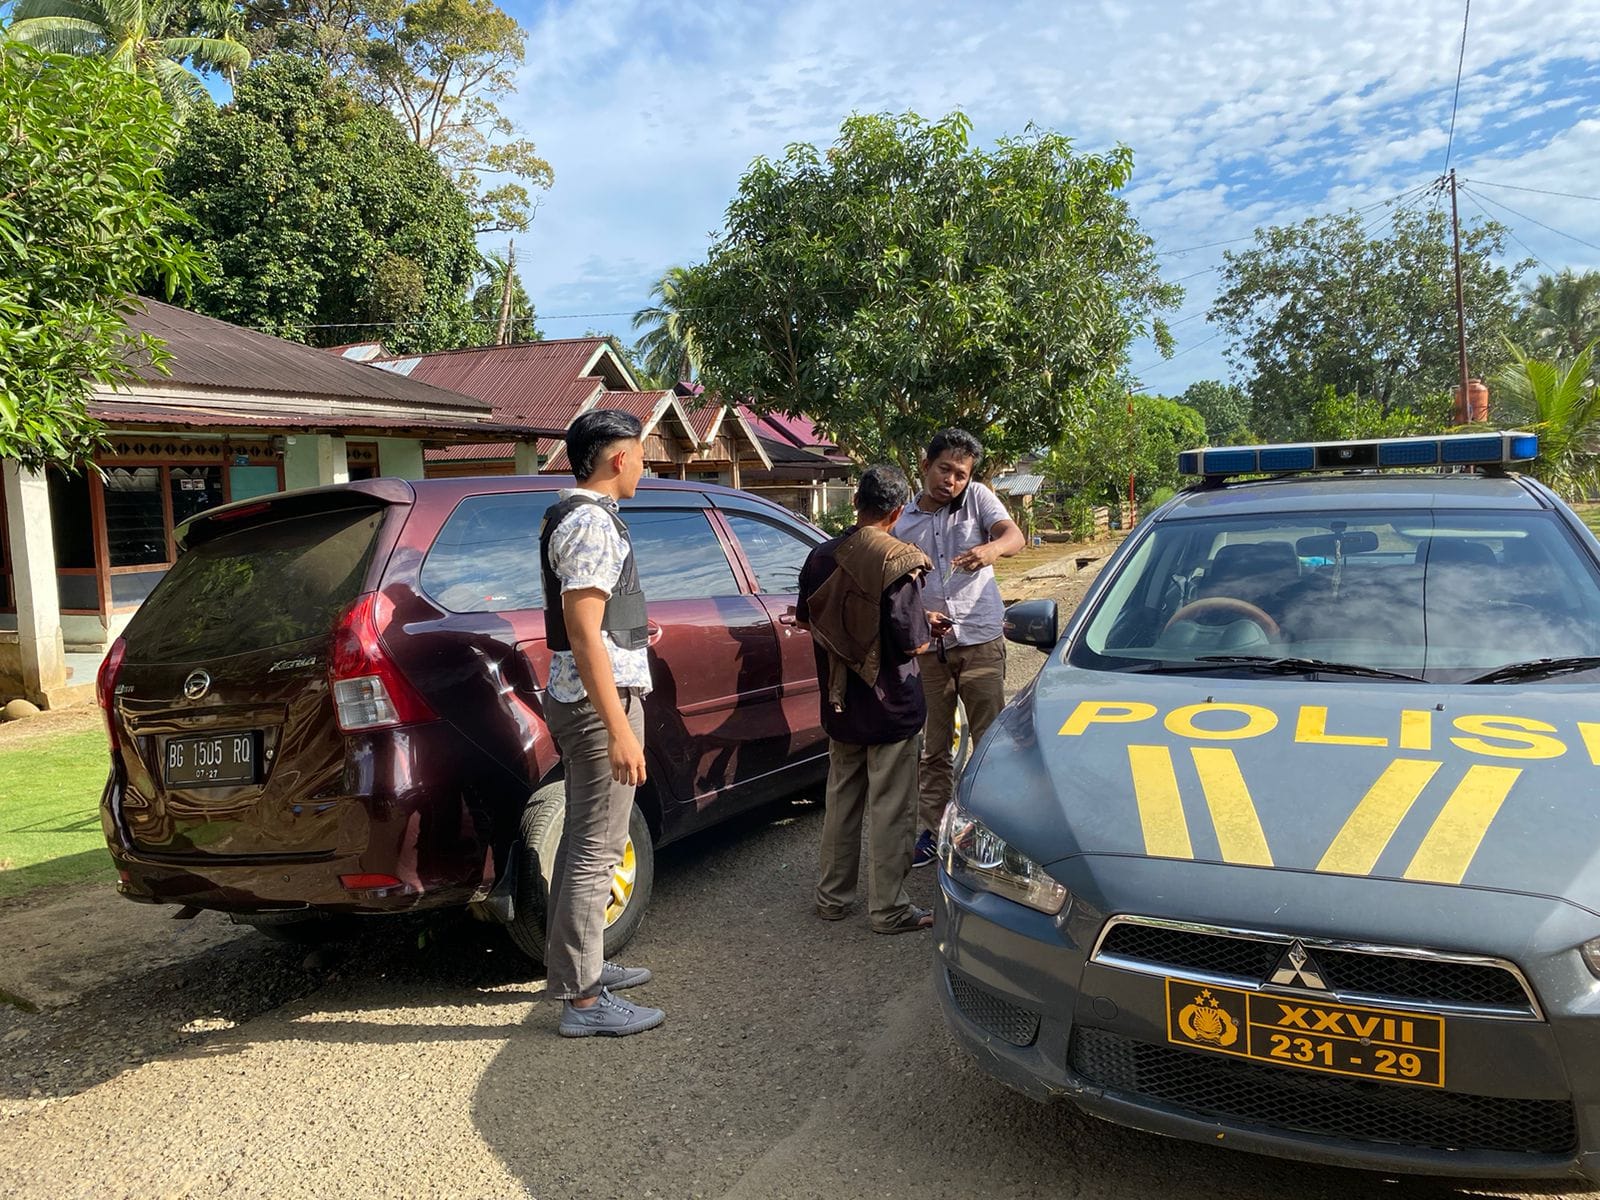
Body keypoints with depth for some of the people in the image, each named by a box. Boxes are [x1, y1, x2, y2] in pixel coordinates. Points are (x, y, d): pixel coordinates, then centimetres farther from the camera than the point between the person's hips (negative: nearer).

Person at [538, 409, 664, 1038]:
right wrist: (619, 729, -26)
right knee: (597, 849, -6)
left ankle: (576, 962, 31)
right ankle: (582, 999, 1)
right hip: (601, 701, -11)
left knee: (583, 839, 19)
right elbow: (585, 635, -23)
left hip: (578, 698, 11)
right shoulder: (592, 522, -17)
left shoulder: (568, 515, 16)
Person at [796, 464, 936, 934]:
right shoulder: (898, 561, -19)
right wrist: (926, 626, 2)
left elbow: (805, 619, 12)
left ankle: (833, 896, 27)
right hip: (890, 707, -5)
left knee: (842, 801, 18)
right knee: (890, 809, 5)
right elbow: (912, 644, -19)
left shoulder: (821, 556, -1)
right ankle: (889, 908, 13)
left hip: (841, 706, 6)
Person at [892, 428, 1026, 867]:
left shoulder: (977, 498, 4)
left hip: (980, 640, -2)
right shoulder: (903, 522, 9)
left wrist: (991, 549, -36)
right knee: (933, 747, 9)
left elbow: (1014, 536, -12)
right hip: (928, 646, 2)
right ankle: (932, 831, 19)